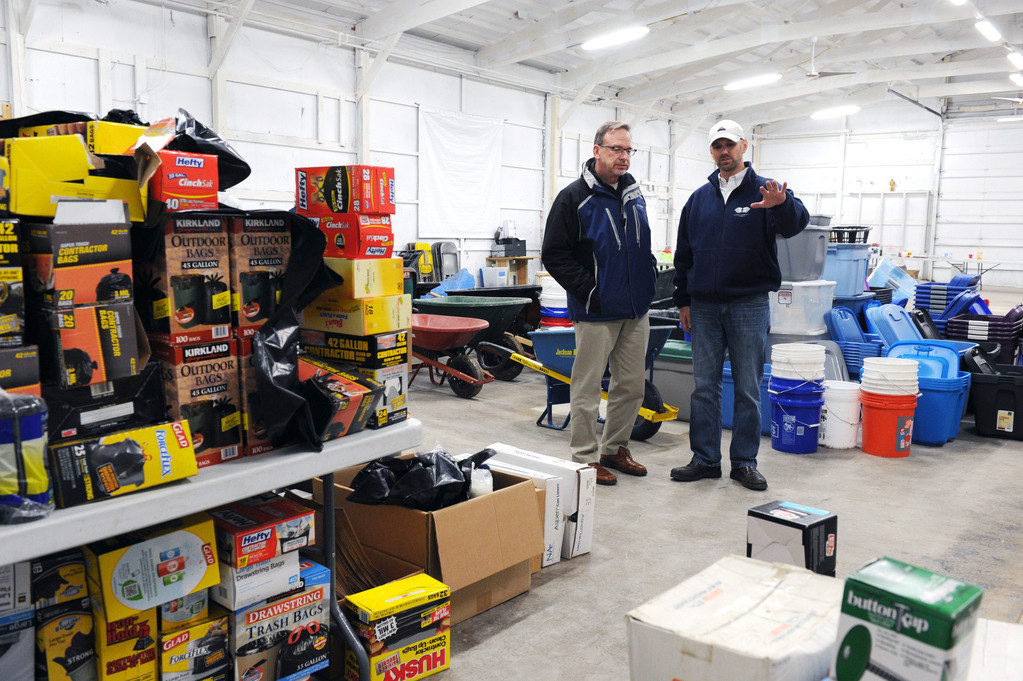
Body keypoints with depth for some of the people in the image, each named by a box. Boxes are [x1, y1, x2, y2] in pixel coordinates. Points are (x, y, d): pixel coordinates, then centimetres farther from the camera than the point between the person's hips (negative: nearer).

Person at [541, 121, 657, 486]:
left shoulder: (634, 193, 13)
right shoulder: (574, 197, -8)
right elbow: (554, 255, -11)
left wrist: (650, 272, 12)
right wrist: (588, 292, -15)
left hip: (636, 312, 7)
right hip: (597, 312, -7)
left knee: (632, 386, 12)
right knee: (587, 388, 1)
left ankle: (614, 448, 28)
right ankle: (585, 457, 14)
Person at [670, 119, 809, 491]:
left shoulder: (765, 191, 0)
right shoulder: (699, 198, 11)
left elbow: (795, 223, -20)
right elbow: (683, 253, 13)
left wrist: (782, 205, -42)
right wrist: (683, 300, 9)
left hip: (749, 305, -3)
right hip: (704, 307, 3)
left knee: (748, 388, 4)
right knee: (704, 386, 7)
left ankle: (744, 462, 16)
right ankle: (705, 459, 18)